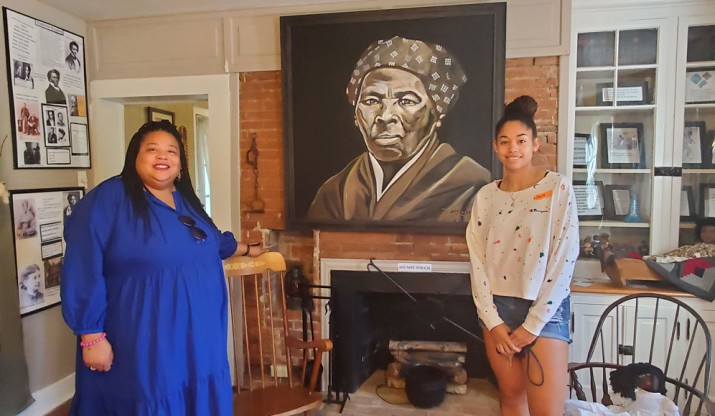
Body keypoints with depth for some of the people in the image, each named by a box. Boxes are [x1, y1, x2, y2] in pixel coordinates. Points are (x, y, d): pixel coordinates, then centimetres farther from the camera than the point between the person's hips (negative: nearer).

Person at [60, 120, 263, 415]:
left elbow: (212, 241, 29)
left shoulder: (186, 200, 11)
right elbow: (83, 273, -18)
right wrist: (92, 337, -18)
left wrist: (247, 249, 38)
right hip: (140, 348, -7)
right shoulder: (107, 199, -14)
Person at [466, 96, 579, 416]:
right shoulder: (485, 196, 3)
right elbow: (477, 262, 2)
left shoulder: (558, 188, -8)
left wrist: (532, 326, -12)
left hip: (545, 310, -3)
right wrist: (493, 321, -5)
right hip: (497, 307, 4)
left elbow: (564, 260, -12)